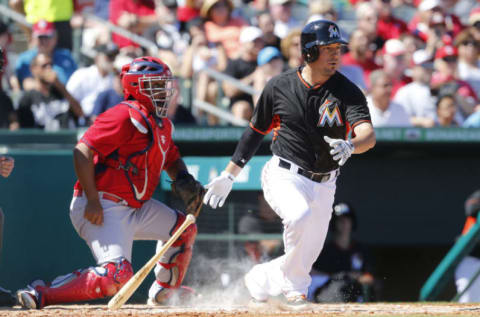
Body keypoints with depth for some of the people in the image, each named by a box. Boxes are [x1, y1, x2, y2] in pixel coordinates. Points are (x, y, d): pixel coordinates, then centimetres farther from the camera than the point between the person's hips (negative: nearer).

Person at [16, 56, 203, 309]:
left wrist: (183, 179, 6)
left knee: (183, 229, 20)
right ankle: (42, 294, -21)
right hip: (102, 209, -10)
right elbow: (82, 151, -20)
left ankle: (162, 294, 35)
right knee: (118, 274, -26)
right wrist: (92, 200, -25)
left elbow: (171, 160, 31)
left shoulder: (162, 125, 15)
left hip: (135, 206, 10)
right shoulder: (125, 116, -15)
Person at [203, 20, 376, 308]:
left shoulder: (348, 92, -7)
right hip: (285, 176, -3)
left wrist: (350, 146, -45)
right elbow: (257, 130, 10)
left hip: (323, 185, 3)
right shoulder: (280, 87, -4)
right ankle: (295, 287, -16)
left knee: (306, 258, 7)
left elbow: (368, 135, -21)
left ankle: (259, 280, 35)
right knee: (299, 215, -34)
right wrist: (229, 175, 11)